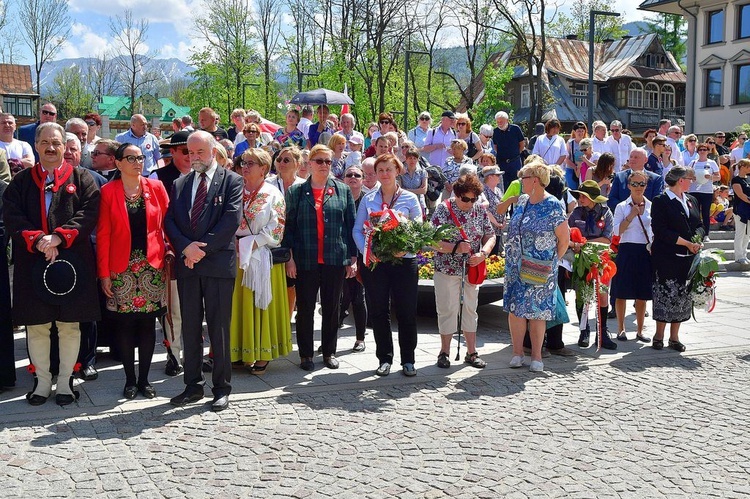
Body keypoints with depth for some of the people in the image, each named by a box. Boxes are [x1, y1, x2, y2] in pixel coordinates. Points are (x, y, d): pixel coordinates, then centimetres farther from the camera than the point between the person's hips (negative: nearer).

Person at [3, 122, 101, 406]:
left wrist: (58, 237, -17)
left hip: (72, 262, -1)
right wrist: (37, 240, -16)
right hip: (32, 263, 2)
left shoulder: (81, 179, 6)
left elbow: (89, 212, -7)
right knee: (36, 326, 6)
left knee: (69, 325, 3)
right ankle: (42, 380, 19)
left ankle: (65, 380, 15)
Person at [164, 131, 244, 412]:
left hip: (218, 263, -4)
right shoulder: (179, 185, 15)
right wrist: (185, 247, -11)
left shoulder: (231, 181, 1)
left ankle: (221, 389, 10)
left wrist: (202, 248, -12)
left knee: (219, 329, 1)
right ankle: (193, 386, 19)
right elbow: (170, 222, 7)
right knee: (190, 328, 9)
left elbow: (232, 219, -10)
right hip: (187, 265, 4)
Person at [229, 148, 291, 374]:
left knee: (261, 303, 1)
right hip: (237, 256, 4)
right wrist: (236, 244, -6)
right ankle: (242, 351, 16)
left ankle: (262, 354, 9)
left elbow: (276, 228, -9)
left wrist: (250, 244, -14)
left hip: (262, 257, -4)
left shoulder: (273, 194, -2)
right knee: (239, 303, 6)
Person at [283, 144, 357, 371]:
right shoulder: (296, 191, 4)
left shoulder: (343, 191, 8)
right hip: (305, 261, -1)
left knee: (331, 308, 10)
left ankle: (329, 352, 22)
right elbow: (289, 226, 2)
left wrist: (353, 258, 2)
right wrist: (289, 257, -6)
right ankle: (306, 354, 17)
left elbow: (351, 225, 7)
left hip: (335, 259, 1)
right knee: (305, 308, 5)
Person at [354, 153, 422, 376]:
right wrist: (366, 251, -10)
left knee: (406, 311, 1)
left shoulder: (410, 199, 5)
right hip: (374, 262, 2)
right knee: (378, 311, 5)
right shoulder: (368, 200, 10)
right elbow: (357, 230, 7)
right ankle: (384, 358, 17)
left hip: (403, 260, -1)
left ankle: (408, 360, 13)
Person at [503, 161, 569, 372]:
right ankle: (517, 353, 15)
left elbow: (564, 239, -8)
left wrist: (552, 262, -2)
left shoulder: (553, 206, -12)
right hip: (515, 267, 6)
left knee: (537, 312, 2)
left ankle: (536, 356, 13)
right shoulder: (522, 201, 8)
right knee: (515, 309, 5)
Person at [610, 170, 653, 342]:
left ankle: (640, 331, 16)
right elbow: (617, 231, -10)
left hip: (646, 252, 3)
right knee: (622, 293, 1)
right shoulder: (622, 207, 0)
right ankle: (621, 329, 14)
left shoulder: (651, 206, 8)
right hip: (627, 251, -2)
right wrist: (631, 215, -15)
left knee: (642, 294, 7)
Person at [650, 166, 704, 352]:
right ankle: (659, 335, 10)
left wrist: (697, 239, -7)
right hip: (666, 258, -6)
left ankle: (674, 336, 17)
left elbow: (700, 225, 15)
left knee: (683, 296, 8)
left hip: (688, 258, 6)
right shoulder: (660, 201, -6)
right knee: (666, 295, -3)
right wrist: (687, 243, -15)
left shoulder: (691, 200, 15)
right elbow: (661, 231, -14)